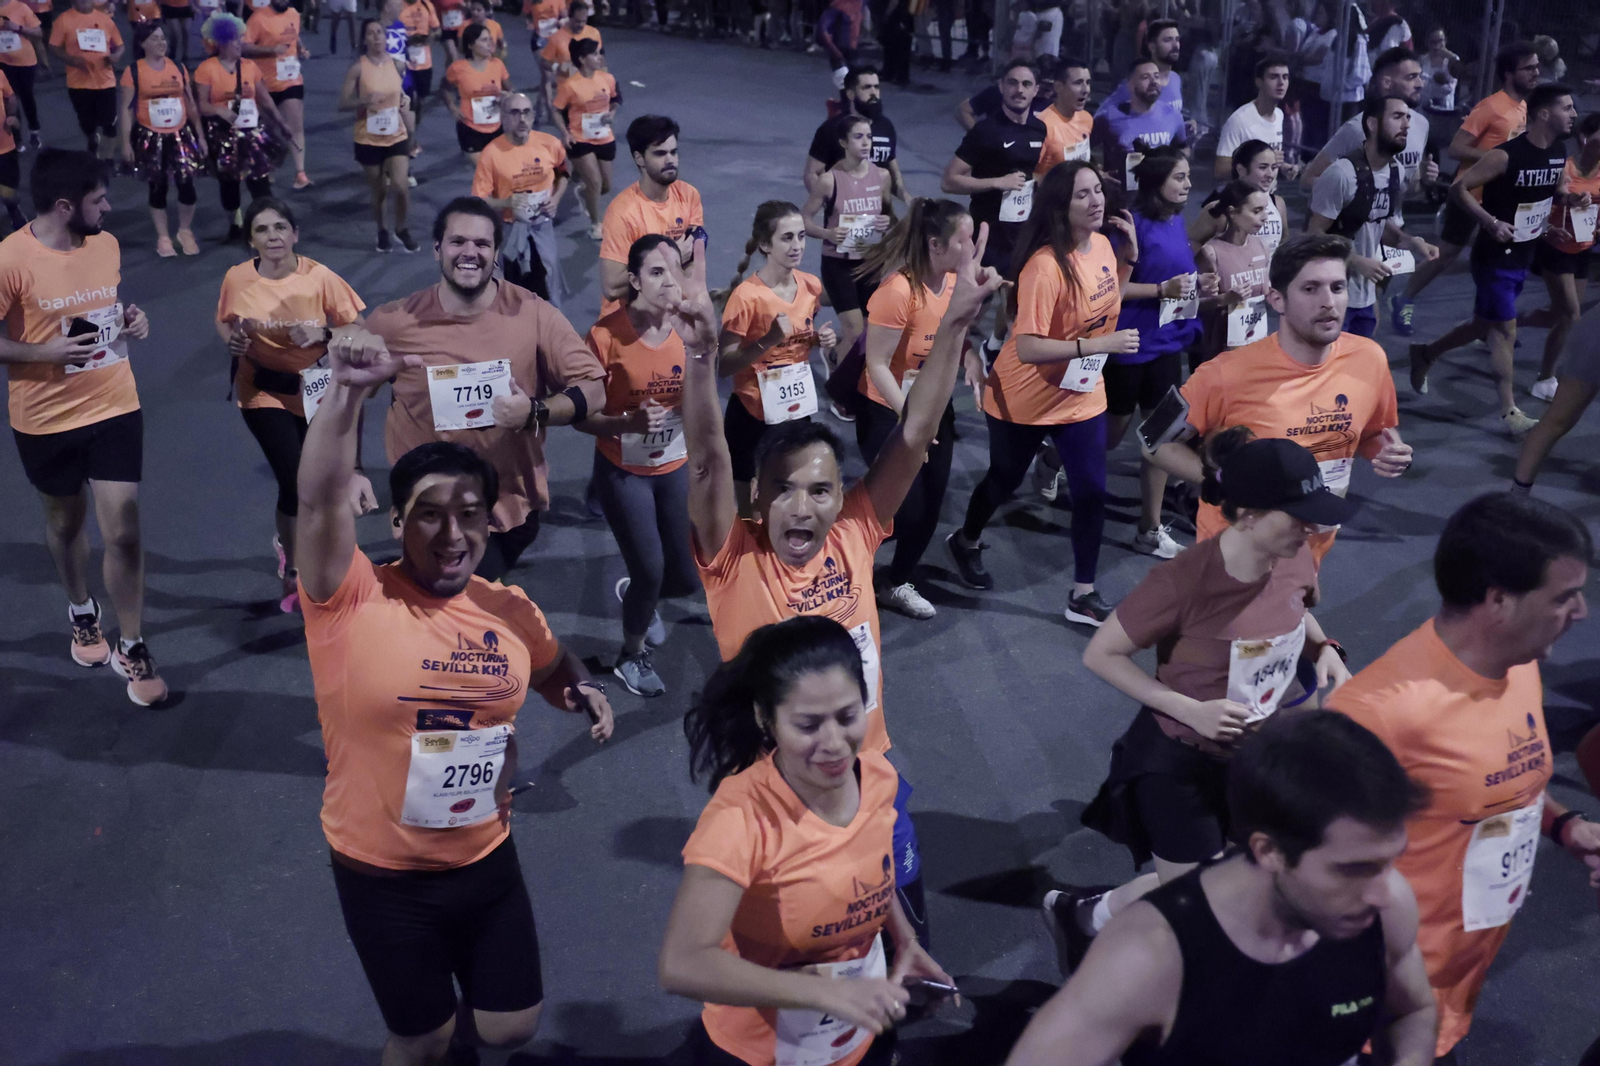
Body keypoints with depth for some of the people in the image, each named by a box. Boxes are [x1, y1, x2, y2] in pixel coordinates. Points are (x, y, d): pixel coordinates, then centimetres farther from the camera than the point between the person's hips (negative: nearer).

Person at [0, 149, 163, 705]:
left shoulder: (106, 244, -1)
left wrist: (131, 319, -4)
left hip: (116, 408, 3)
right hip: (46, 420, -3)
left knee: (123, 530, -1)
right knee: (65, 521, 19)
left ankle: (131, 649, 12)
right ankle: (81, 613, 46)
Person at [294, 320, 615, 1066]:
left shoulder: (511, 611, -4)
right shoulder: (352, 602, -18)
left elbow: (554, 673, 16)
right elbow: (321, 500, -34)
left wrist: (584, 694, -7)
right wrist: (348, 390, -45)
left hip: (486, 860, 4)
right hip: (382, 873, -4)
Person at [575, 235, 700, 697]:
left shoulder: (690, 328, -9)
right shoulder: (606, 334, -20)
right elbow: (582, 417, -16)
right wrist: (630, 421, -33)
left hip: (676, 467, 4)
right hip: (623, 472, -4)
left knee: (688, 577, 7)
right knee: (650, 571, -5)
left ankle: (636, 594, 44)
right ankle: (631, 657, 26)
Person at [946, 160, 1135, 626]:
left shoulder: (1102, 244, -5)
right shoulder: (1045, 266, -29)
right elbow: (1027, 347, -32)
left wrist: (1130, 254, 0)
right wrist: (1098, 345, -35)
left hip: (1082, 395, 6)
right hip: (1023, 399, -6)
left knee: (1092, 490, 2)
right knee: (1005, 481, 16)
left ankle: (1083, 595, 15)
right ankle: (966, 542, 46)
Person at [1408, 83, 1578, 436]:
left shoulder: (1560, 152, 2)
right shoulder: (1507, 155, -23)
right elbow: (1458, 188, -20)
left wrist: (1573, 199, -4)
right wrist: (1491, 222, -27)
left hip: (1523, 256, 8)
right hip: (1494, 256, -8)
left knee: (1484, 324, 18)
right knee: (1506, 329, -3)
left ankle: (1424, 354, 39)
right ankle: (1509, 411, 8)